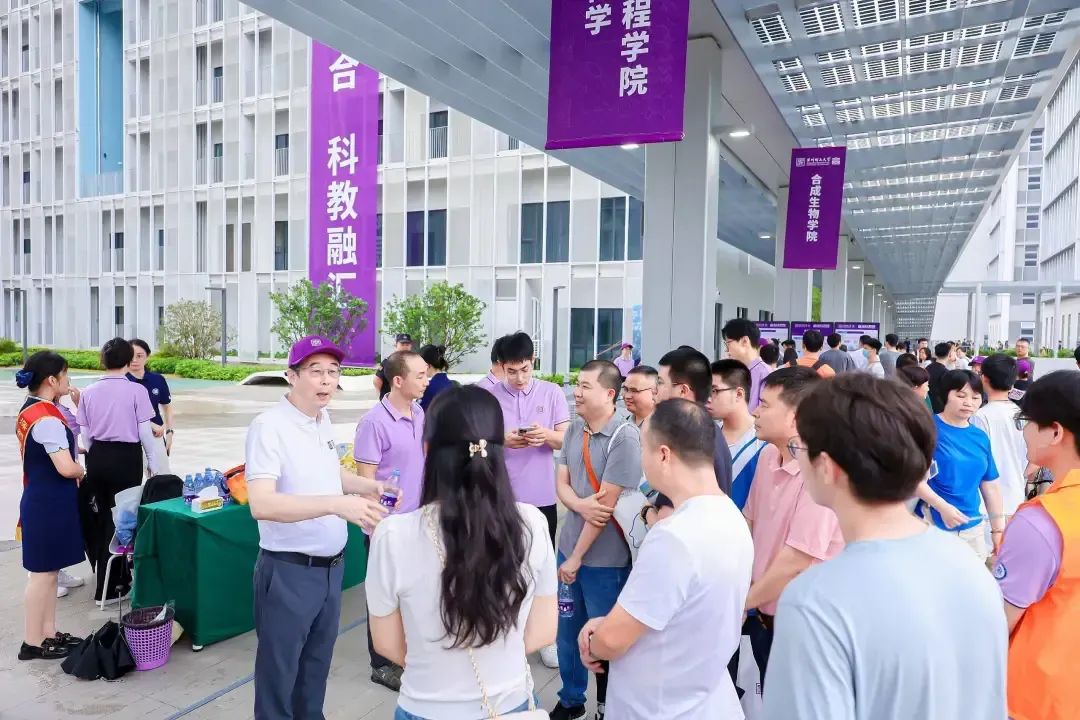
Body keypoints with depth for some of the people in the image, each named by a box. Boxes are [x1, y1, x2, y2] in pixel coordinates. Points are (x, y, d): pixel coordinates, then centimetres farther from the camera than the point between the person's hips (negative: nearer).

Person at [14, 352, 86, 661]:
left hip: (40, 499, 10)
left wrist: (73, 450, 7)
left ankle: (48, 633, 26)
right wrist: (83, 471, -7)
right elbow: (66, 469, -27)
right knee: (42, 573, 2)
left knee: (50, 571, 16)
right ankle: (32, 643, 13)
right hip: (51, 503, -10)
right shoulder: (47, 419, -22)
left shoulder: (29, 410, 8)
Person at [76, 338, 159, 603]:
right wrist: (153, 464, 3)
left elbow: (85, 433, 7)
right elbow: (145, 432, -8)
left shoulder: (89, 392, 3)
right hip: (126, 456, -4)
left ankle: (118, 576, 32)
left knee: (100, 516, 17)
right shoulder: (137, 390, -10)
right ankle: (108, 587, 11)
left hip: (97, 456, 4)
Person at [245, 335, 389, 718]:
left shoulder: (323, 420, 5)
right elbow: (261, 504, -31)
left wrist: (369, 486, 7)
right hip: (288, 572, -7)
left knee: (317, 665, 23)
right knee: (280, 674, 9)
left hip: (331, 567, 8)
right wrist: (336, 503, -40)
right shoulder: (269, 427, -20)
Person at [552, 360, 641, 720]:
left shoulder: (624, 437, -19)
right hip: (568, 546, 6)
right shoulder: (574, 428, 1)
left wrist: (577, 558, -13)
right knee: (566, 630, 19)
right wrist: (580, 505, -20)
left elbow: (608, 503, -19)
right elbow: (561, 481, 4)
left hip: (604, 559, -6)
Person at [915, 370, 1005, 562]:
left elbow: (990, 485, 13)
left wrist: (998, 528, 15)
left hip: (972, 528, 6)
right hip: (932, 525, -6)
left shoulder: (981, 437, 8)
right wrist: (943, 507, -23)